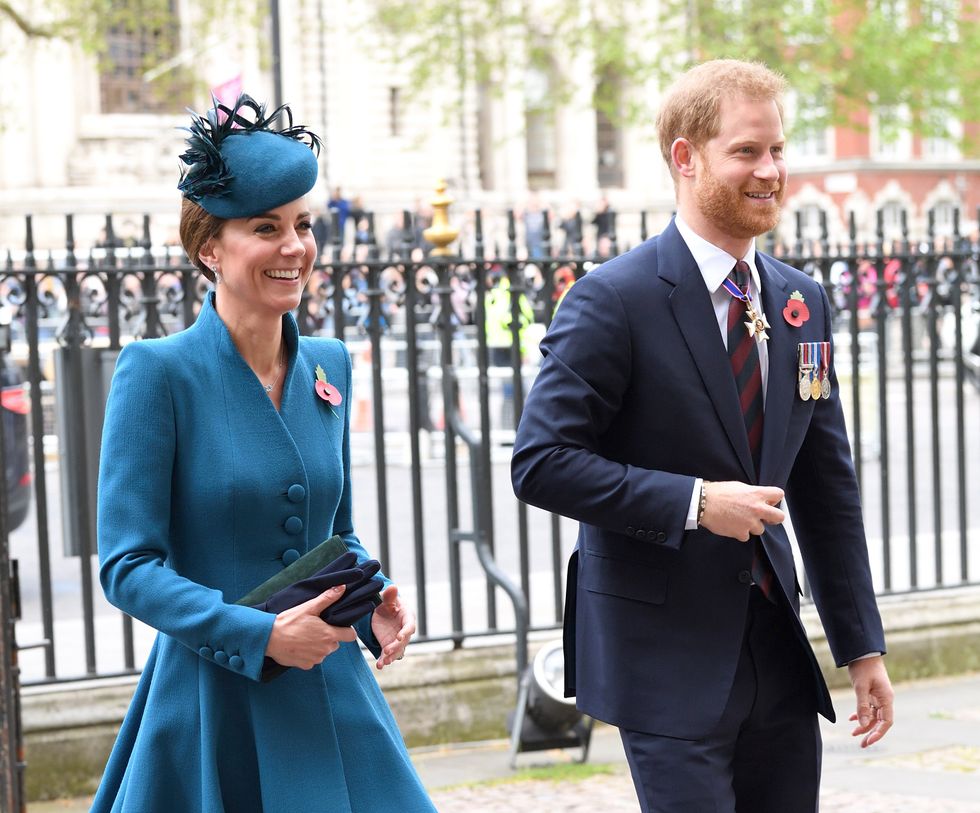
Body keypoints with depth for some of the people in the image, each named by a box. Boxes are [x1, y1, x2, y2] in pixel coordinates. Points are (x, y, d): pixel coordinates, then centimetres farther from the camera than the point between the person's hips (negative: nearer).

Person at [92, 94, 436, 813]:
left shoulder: (329, 366, 8)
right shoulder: (158, 370, -9)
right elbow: (128, 565, -12)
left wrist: (375, 602, -1)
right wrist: (261, 634, -21)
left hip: (334, 699, 5)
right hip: (214, 704, -5)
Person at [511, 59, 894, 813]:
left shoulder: (803, 302, 8)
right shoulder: (615, 299, -11)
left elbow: (827, 488, 12)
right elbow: (541, 462, -15)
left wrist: (862, 646, 10)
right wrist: (693, 501, -20)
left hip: (777, 652, 6)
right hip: (665, 658, -6)